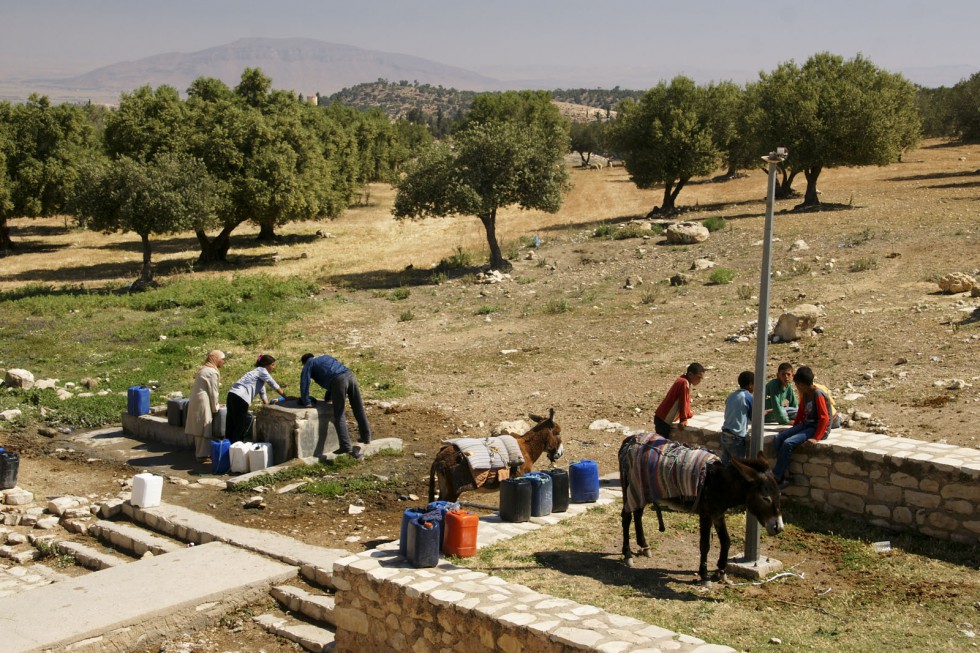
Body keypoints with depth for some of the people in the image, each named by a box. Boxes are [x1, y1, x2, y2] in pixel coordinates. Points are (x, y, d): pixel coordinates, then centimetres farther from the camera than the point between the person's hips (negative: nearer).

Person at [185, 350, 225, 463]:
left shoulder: (204, 369, 18)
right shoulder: (212, 372, -12)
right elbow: (213, 392, -12)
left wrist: (215, 405, 23)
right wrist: (216, 407, -1)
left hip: (196, 402, 9)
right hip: (203, 403, -9)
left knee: (199, 428, 12)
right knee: (204, 428, -4)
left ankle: (199, 453, 18)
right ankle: (202, 455, -2)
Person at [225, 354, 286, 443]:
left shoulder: (258, 371, 27)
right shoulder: (262, 371, 0)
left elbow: (262, 393, 29)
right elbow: (274, 385, -2)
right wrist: (286, 397, 5)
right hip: (240, 398, -9)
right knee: (239, 426, -4)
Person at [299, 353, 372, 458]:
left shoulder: (309, 364, 20)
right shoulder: (326, 357, 38)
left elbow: (304, 383, 11)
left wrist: (307, 403, 18)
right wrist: (328, 398, 45)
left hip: (338, 381, -6)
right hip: (350, 375, 6)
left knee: (339, 415, -3)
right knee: (358, 409, 17)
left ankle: (346, 446, -11)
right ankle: (366, 437, 25)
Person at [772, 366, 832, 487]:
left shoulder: (818, 395, -19)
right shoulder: (805, 394, 7)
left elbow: (824, 418, -21)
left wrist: (816, 438, -24)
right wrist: (795, 427, 14)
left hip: (818, 428, -9)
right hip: (806, 424, 9)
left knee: (788, 443, -25)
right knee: (779, 438, -8)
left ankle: (776, 477, -13)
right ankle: (784, 476, -11)